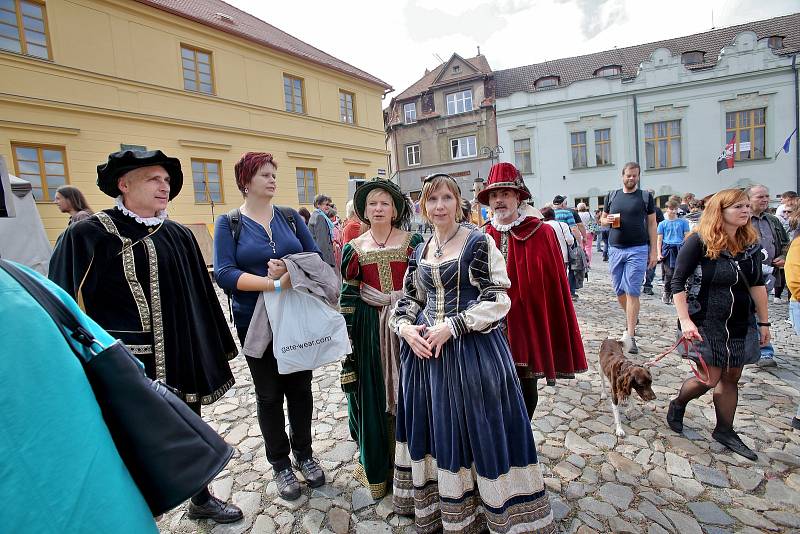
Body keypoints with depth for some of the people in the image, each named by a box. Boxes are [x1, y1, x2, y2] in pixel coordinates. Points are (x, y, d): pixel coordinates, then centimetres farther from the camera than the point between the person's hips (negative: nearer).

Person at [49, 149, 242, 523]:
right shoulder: (88, 236, -9)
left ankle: (201, 499, 42)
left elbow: (200, 296, 9)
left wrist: (216, 349, 11)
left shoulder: (179, 236, 5)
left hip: (180, 360, 5)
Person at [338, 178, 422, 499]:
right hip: (370, 326, 1)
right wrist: (346, 334, 2)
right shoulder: (354, 248, 4)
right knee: (374, 394, 9)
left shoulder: (412, 241, 0)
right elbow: (347, 296, 4)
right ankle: (377, 466, 29)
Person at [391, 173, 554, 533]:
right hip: (424, 349, 5)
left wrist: (452, 325, -18)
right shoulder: (420, 250, 9)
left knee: (474, 431, 5)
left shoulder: (479, 243, -7)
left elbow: (499, 300, -11)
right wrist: (405, 327, -5)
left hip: (472, 349, -5)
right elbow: (409, 299, 15)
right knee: (434, 431, 16)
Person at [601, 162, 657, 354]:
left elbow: (652, 224, 5)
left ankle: (630, 336, -3)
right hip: (615, 249, 3)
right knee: (619, 290, 9)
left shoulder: (646, 197, 5)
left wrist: (653, 251, -1)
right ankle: (632, 318, 37)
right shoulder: (612, 196, 11)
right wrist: (608, 220, -7)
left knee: (632, 292, -7)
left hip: (638, 249, -3)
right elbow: (602, 219, 18)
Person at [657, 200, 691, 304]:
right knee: (669, 273, -7)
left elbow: (687, 237, 10)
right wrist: (659, 253, 3)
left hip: (679, 249, 1)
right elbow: (660, 239, 9)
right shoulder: (662, 223, 9)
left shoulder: (683, 222, 10)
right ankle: (666, 294, 8)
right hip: (667, 250, -1)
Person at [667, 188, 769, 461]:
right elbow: (678, 282, -16)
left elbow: (757, 284, 11)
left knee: (731, 377, 13)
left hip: (741, 324, 6)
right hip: (706, 323, -6)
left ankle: (724, 430, 29)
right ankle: (677, 405, 27)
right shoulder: (699, 242, -15)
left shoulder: (751, 243, 4)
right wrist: (685, 320, -22)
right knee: (710, 379, -2)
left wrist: (764, 322, 12)